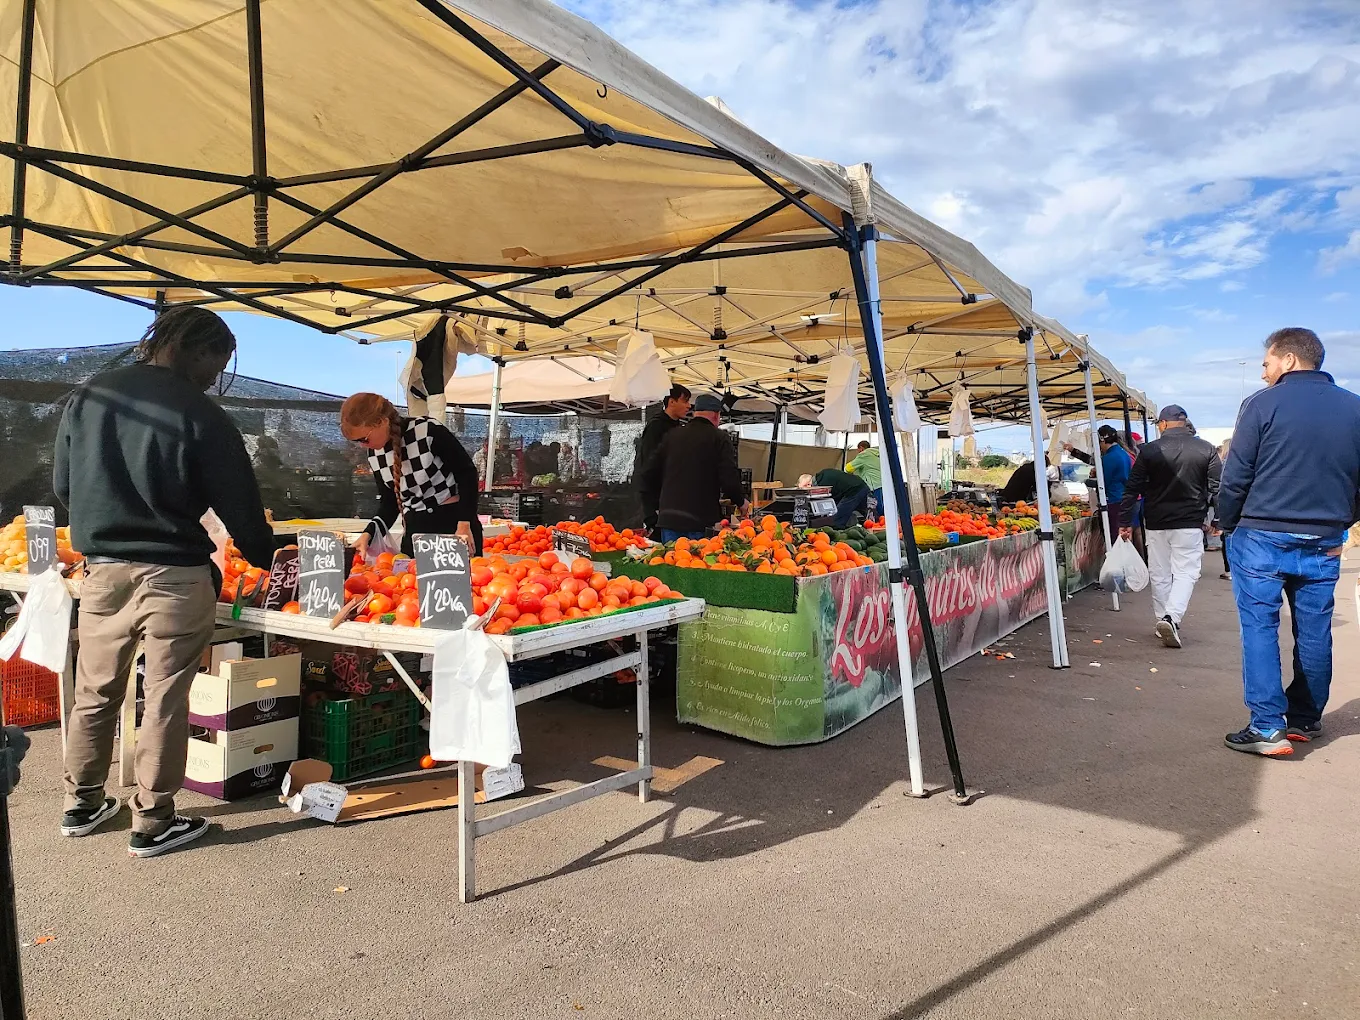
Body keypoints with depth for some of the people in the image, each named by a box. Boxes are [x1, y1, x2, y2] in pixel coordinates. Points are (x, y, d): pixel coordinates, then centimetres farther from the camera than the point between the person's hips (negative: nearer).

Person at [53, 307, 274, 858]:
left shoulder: (86, 398, 7)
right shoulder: (200, 415, -11)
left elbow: (62, 485, 15)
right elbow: (238, 505, -7)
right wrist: (268, 559, 7)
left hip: (102, 570, 6)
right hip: (174, 575, -5)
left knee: (95, 693, 18)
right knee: (165, 700, 4)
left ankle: (82, 805, 33)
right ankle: (152, 824, 14)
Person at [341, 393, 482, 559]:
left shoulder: (429, 431, -16)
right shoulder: (375, 455, 2)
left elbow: (467, 473, -11)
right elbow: (388, 503, 8)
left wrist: (464, 524, -16)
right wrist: (368, 534, -8)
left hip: (453, 522, -5)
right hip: (415, 529, 5)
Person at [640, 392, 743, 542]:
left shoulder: (671, 435, 10)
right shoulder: (719, 438, -3)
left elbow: (649, 475, 11)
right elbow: (730, 480, -11)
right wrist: (741, 501, 9)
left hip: (668, 517, 4)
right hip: (701, 520, -4)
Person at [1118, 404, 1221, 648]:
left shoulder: (1150, 450, -3)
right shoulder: (1206, 449, -1)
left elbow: (1132, 489, -2)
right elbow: (1217, 488, 0)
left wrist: (1125, 522, 4)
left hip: (1157, 523, 1)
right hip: (1190, 523, -1)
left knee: (1159, 574, 11)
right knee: (1186, 572, 2)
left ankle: (1163, 621, 19)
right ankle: (1172, 617, -17)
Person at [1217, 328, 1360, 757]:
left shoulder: (1262, 404, -7)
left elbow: (1235, 477, -7)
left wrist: (1228, 526, 5)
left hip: (1263, 538, -4)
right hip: (1324, 544, 5)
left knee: (1260, 628, 0)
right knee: (1314, 631, 13)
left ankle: (1267, 727, -2)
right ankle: (1305, 719, 24)